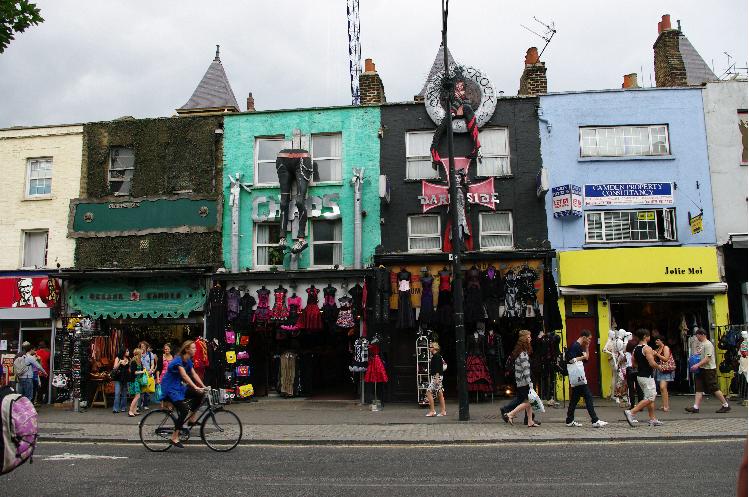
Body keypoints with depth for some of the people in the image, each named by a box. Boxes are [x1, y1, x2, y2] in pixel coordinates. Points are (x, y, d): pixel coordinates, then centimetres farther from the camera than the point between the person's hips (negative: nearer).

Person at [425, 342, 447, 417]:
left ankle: (432, 411, -9)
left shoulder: (436, 356, -14)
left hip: (436, 377, -10)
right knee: (440, 393, 10)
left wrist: (436, 378, -24)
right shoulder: (435, 356, 16)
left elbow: (437, 368, -21)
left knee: (429, 392, -10)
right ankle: (443, 411, 12)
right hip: (437, 377, 10)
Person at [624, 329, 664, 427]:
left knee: (651, 398, 17)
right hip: (647, 376, -9)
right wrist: (658, 367, -4)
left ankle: (653, 419, 20)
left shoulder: (635, 349, 9)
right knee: (649, 399, -4)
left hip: (640, 375, 9)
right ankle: (631, 412, -12)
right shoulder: (647, 348, -16)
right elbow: (652, 363, -23)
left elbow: (633, 362, 13)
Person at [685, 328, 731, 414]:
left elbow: (707, 358, -22)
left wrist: (697, 365, -26)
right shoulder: (701, 344, 15)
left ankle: (726, 405, 11)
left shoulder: (708, 344, -14)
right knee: (698, 389, 3)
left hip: (709, 369, -9)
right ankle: (696, 407, -1)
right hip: (701, 370, 10)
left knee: (714, 389, -3)